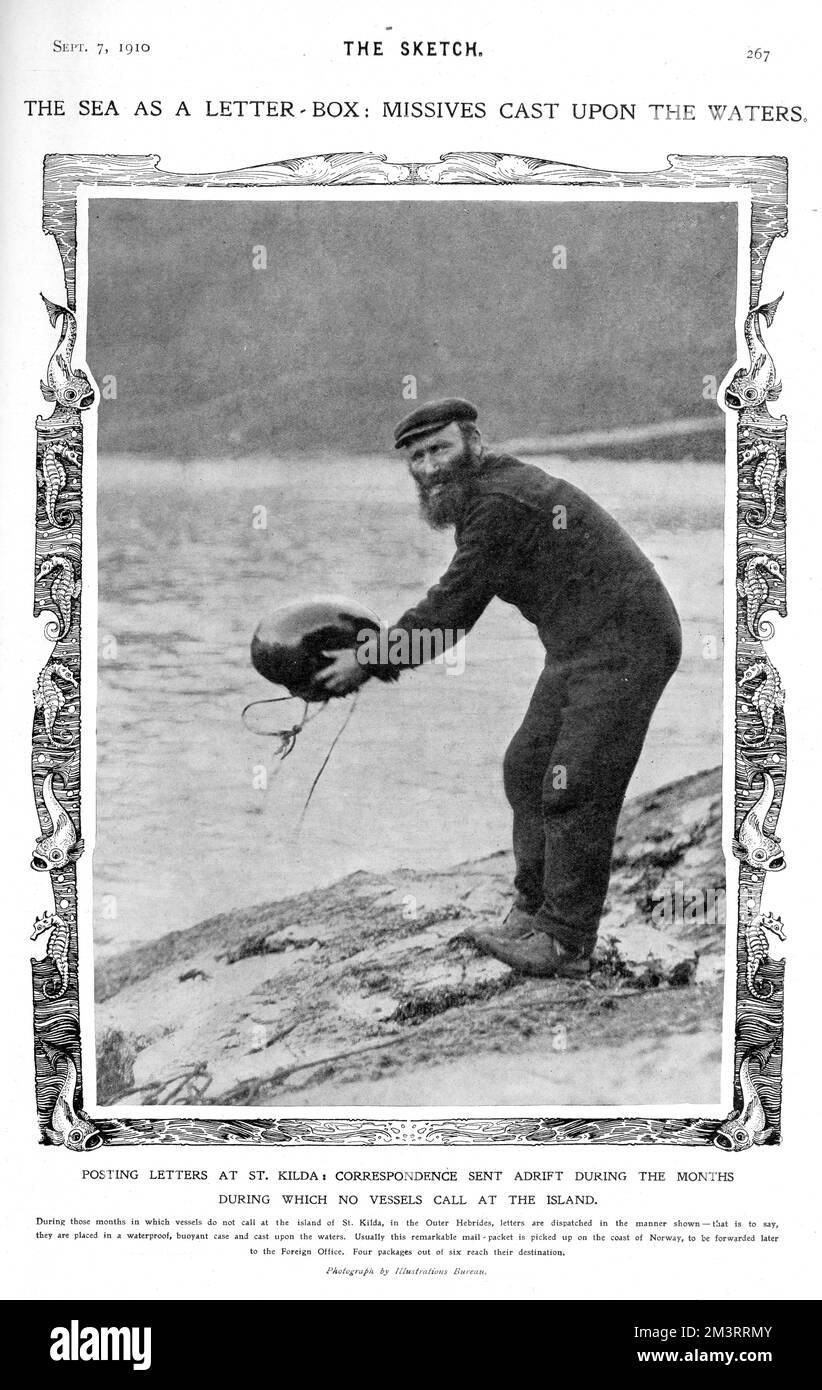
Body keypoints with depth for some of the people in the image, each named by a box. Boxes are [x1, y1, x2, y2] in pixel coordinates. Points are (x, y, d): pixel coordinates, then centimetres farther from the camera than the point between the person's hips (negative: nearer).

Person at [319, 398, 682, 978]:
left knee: (575, 788, -9)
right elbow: (458, 606, 18)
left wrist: (367, 663, -9)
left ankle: (567, 943, -1)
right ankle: (535, 910, 21)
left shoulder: (500, 502, -20)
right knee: (528, 770, 12)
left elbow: (453, 609, -18)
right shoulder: (484, 498, 13)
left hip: (624, 644, -11)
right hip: (580, 648, 11)